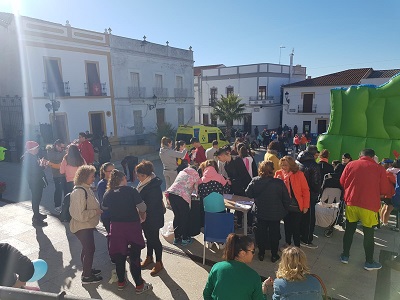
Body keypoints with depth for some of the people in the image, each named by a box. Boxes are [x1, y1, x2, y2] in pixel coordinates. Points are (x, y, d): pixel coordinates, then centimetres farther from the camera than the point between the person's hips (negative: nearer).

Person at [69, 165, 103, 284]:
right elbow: (81, 215, -29)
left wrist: (97, 209, 3)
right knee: (90, 249, 3)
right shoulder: (79, 192, -26)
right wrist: (96, 211, -21)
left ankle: (87, 270, 42)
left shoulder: (86, 189, 4)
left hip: (87, 226, 9)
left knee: (87, 248, 23)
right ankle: (87, 276, 20)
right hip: (82, 226, -9)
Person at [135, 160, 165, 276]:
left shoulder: (154, 187, -29)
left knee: (154, 239, 6)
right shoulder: (144, 183, 0)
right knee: (149, 237, 23)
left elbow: (149, 206, -27)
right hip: (145, 217, 9)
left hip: (153, 218, -9)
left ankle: (159, 263, 23)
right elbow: (140, 197, 10)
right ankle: (149, 257, 43)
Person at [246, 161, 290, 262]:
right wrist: (285, 211, 6)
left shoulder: (255, 181, -15)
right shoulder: (279, 183, -18)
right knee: (274, 234, 16)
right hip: (276, 214, -1)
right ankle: (274, 255, 28)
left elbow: (248, 193, -4)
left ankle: (261, 254, 30)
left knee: (261, 233, 17)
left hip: (261, 213, 1)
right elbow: (286, 199, -9)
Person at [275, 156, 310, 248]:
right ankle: (287, 243, 35)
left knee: (296, 226, 3)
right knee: (287, 224, 17)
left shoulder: (299, 174, -11)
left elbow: (305, 190, -8)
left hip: (296, 204, -4)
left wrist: (306, 205, -8)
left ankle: (297, 246, 19)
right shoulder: (278, 173, -2)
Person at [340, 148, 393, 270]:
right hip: (369, 206, -2)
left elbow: (342, 183, 7)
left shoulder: (351, 165, -1)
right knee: (368, 234, 11)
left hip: (351, 203, 2)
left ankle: (345, 255, 26)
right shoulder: (379, 168, -6)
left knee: (349, 230, 16)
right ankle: (369, 262, 24)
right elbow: (385, 190, -3)